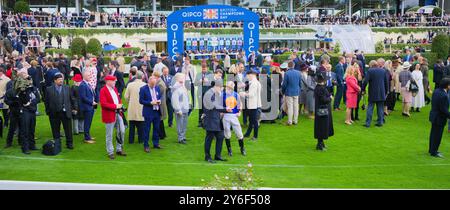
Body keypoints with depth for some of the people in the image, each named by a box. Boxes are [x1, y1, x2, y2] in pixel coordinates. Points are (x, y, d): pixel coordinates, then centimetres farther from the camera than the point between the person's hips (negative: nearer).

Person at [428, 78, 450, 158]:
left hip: (434, 115, 9)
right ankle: (433, 152, 17)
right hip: (439, 118, -9)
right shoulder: (443, 96, -29)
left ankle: (432, 149, 35)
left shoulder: (436, 91, -1)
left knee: (433, 133, 21)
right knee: (437, 135, 5)